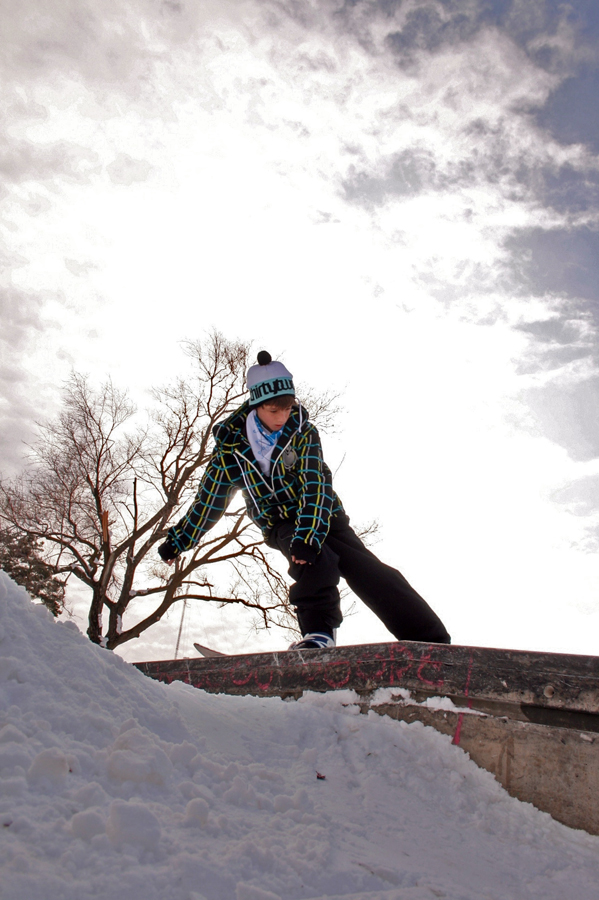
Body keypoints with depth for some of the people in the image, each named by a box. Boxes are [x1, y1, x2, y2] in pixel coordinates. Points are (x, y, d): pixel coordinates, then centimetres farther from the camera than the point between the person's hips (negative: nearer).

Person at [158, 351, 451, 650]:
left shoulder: (303, 432, -12)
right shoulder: (231, 445, -9)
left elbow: (315, 484, -22)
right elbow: (209, 500, 1)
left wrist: (307, 535, -37)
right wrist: (178, 540, 8)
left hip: (321, 515, 0)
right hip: (279, 523, 1)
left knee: (367, 570, -14)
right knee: (315, 558, -33)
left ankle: (433, 642, -12)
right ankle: (319, 630, -36)